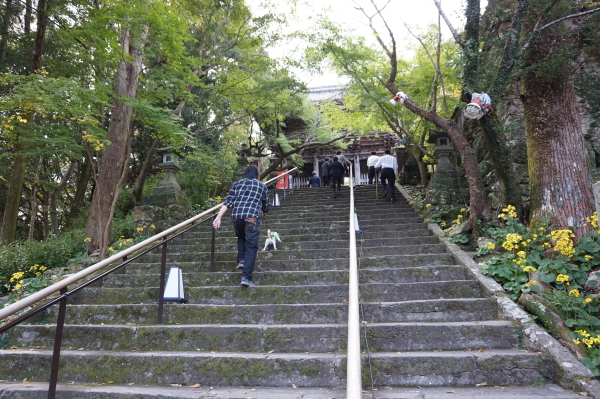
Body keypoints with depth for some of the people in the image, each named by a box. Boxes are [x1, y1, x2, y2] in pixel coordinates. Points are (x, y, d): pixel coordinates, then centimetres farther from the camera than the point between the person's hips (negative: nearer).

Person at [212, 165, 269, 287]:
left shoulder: (237, 183, 20)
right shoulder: (262, 186, 19)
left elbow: (228, 202, 7)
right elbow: (266, 207, 26)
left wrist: (218, 217, 2)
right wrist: (261, 213, 48)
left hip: (236, 216, 3)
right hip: (252, 217, -3)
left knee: (241, 237, 31)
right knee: (251, 247, 0)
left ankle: (241, 260, 16)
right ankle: (246, 277, -10)